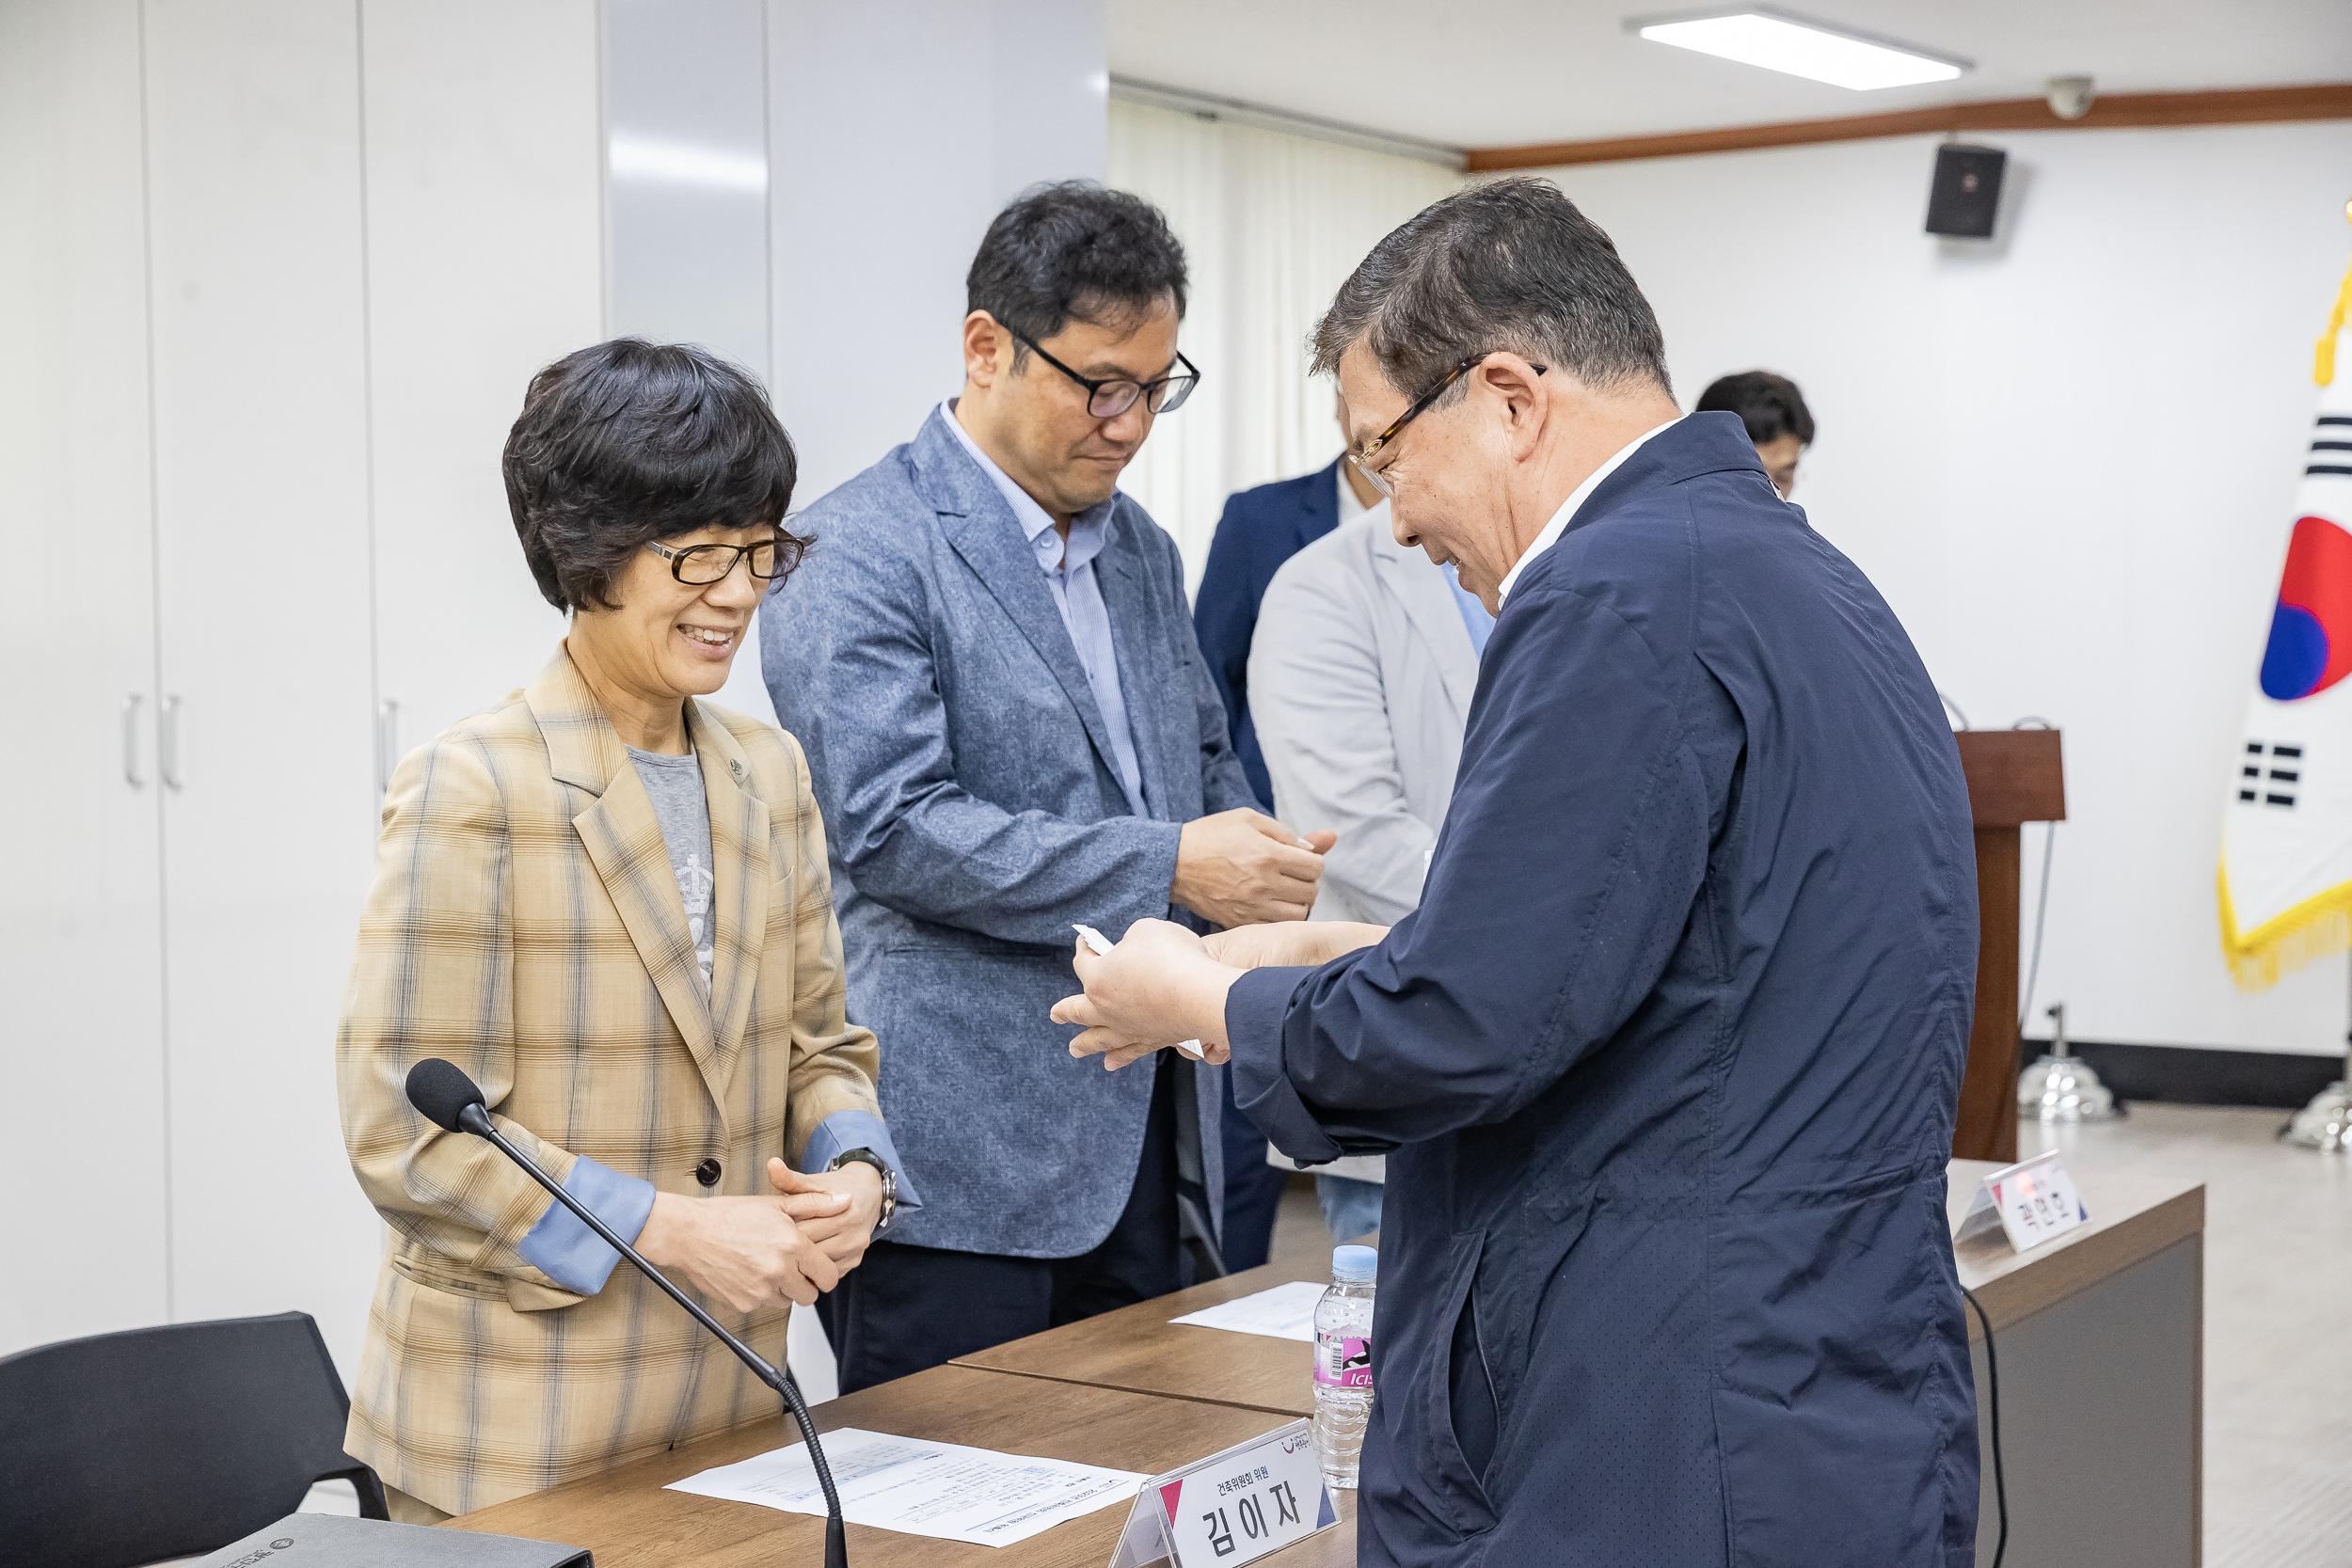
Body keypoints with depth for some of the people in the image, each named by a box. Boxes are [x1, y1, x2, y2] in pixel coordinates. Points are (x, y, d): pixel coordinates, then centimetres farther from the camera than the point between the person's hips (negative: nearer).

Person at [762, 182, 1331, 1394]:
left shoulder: (1142, 549, 16)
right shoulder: (857, 555, -10)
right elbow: (889, 826, -19)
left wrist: (1258, 878, 3)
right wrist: (1165, 868, -21)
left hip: (1143, 1137, 8)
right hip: (962, 1154, -7)